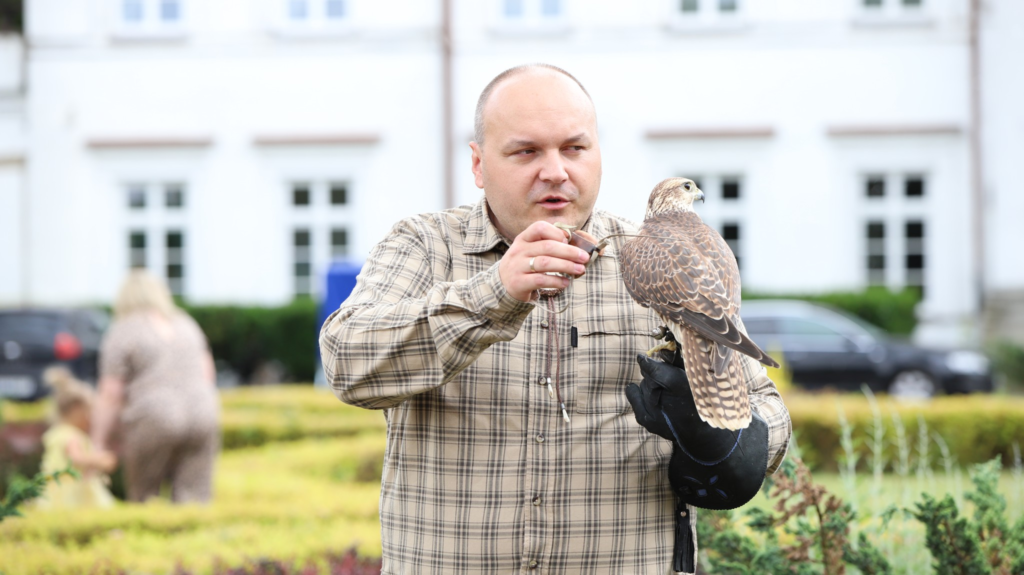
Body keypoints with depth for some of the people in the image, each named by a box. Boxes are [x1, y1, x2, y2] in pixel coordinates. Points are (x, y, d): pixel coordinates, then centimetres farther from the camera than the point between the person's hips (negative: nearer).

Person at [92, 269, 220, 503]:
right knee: (194, 501, 1)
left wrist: (98, 446, -3)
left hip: (152, 418, -4)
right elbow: (207, 372, 18)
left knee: (143, 498, 9)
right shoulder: (187, 325, 16)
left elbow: (110, 396, -5)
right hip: (202, 417, 4)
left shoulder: (121, 333, -1)